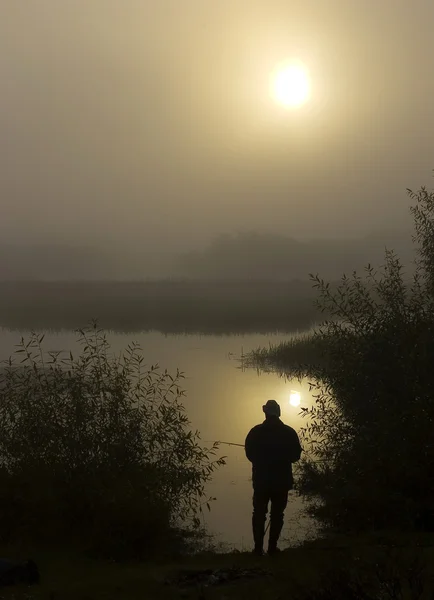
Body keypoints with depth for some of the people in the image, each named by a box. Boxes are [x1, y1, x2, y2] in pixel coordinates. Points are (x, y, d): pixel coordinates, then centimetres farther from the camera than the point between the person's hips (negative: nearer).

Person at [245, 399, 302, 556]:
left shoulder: (256, 432, -6)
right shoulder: (289, 432, -5)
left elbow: (250, 454, 1)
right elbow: (296, 456, 1)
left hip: (261, 479, 0)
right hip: (282, 480, 0)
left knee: (259, 513, 10)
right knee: (277, 514, 9)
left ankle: (258, 547, 6)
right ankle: (272, 547, 6)